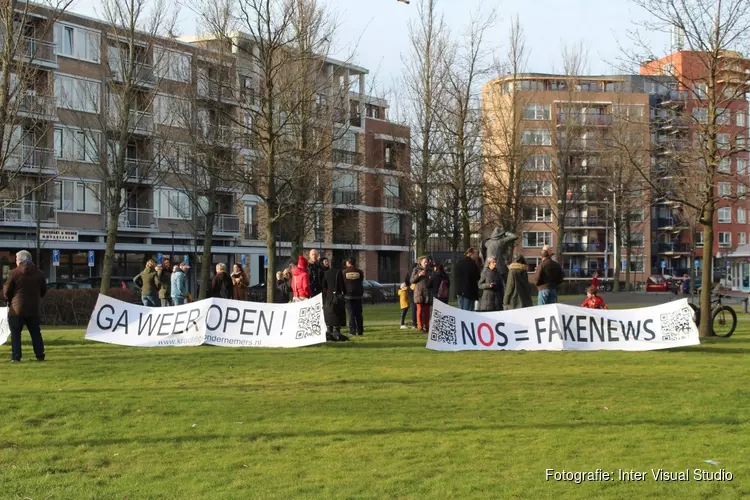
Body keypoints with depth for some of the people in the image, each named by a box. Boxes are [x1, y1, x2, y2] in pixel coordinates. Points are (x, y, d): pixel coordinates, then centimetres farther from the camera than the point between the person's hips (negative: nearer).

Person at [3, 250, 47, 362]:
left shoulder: (15, 273, -8)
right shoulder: (39, 273, 6)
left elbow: (6, 291, -5)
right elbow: (43, 291, 11)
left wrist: (9, 300, 14)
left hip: (17, 308, -4)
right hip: (34, 309, 4)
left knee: (15, 333, 3)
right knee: (36, 333, 11)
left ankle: (16, 357, -3)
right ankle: (40, 356, 9)